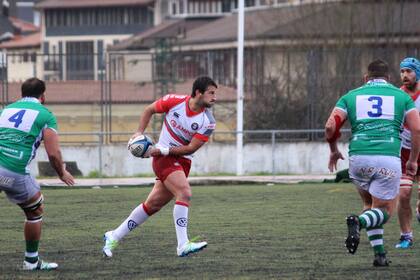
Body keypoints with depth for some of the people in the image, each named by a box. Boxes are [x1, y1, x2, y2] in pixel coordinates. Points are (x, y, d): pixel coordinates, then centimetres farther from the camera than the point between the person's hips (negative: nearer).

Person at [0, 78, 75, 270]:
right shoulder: (45, 115, 8)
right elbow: (53, 153, 0)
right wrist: (62, 174, 19)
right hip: (16, 173, -3)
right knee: (35, 211, 20)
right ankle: (31, 260, 27)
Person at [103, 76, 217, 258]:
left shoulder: (208, 122, -8)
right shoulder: (174, 101, -10)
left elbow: (191, 148, -10)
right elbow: (149, 110, 7)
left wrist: (165, 150, -18)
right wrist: (140, 132, -2)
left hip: (182, 160, 4)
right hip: (163, 157, -4)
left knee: (153, 204, 6)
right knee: (184, 192, -25)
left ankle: (114, 237, 20)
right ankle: (183, 245, -28)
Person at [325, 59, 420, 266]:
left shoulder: (351, 96, 16)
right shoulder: (401, 96, 15)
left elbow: (331, 126, 4)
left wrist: (334, 151, 21)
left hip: (359, 158, 2)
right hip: (389, 159, -2)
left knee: (370, 205, 23)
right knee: (384, 210, 8)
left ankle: (380, 254, 11)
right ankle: (359, 222, -24)